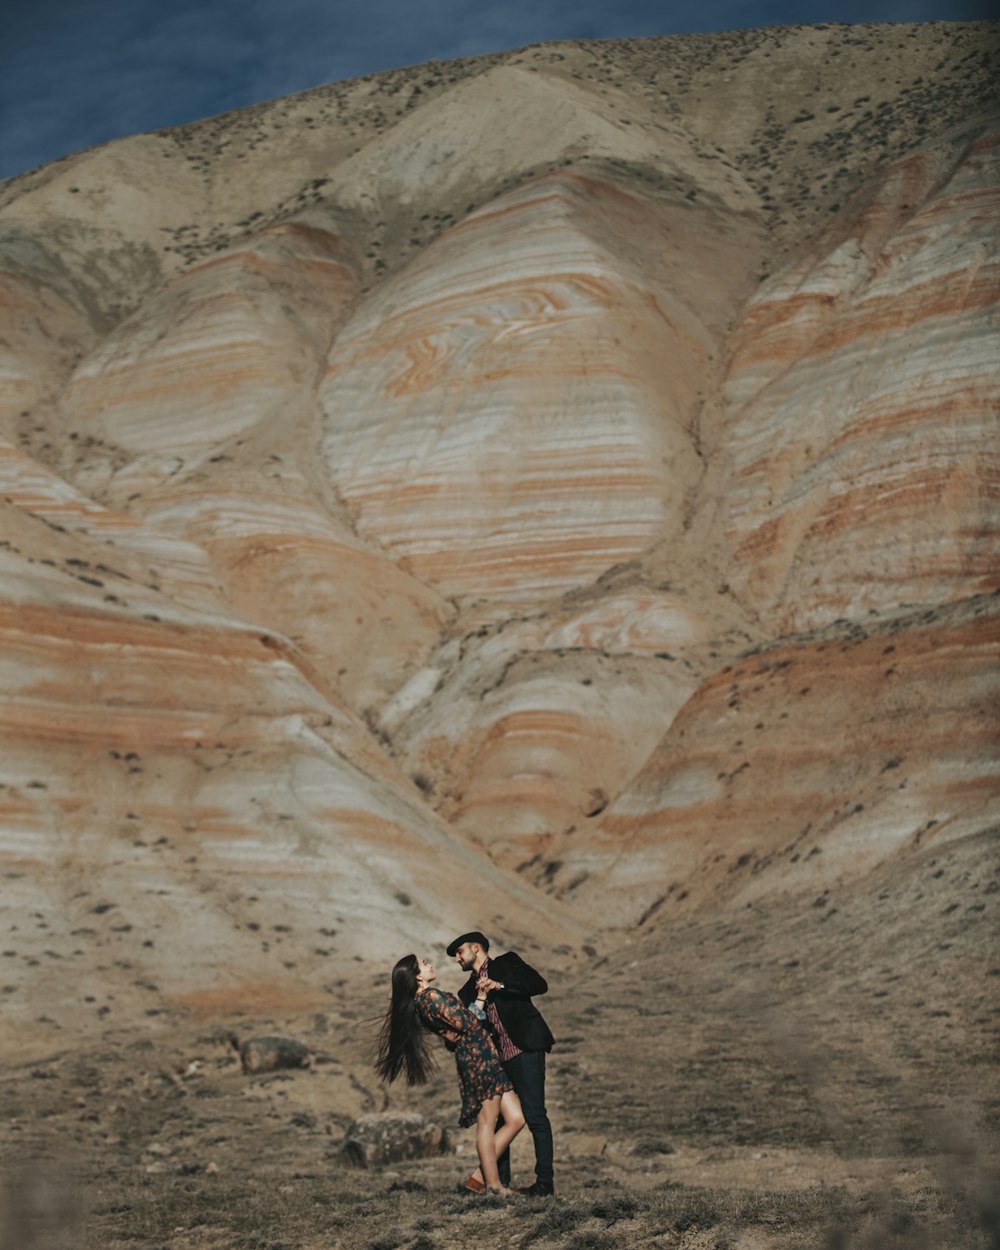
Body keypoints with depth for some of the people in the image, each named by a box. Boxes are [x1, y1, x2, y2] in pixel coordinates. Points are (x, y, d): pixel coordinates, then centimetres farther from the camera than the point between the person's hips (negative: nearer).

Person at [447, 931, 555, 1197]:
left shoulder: (507, 963, 6)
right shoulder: (469, 990, 21)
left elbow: (539, 985, -8)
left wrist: (500, 986, -14)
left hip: (523, 1050, -7)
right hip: (497, 1059, 7)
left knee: (534, 1115, -9)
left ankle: (545, 1182, -7)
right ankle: (499, 1181, 13)